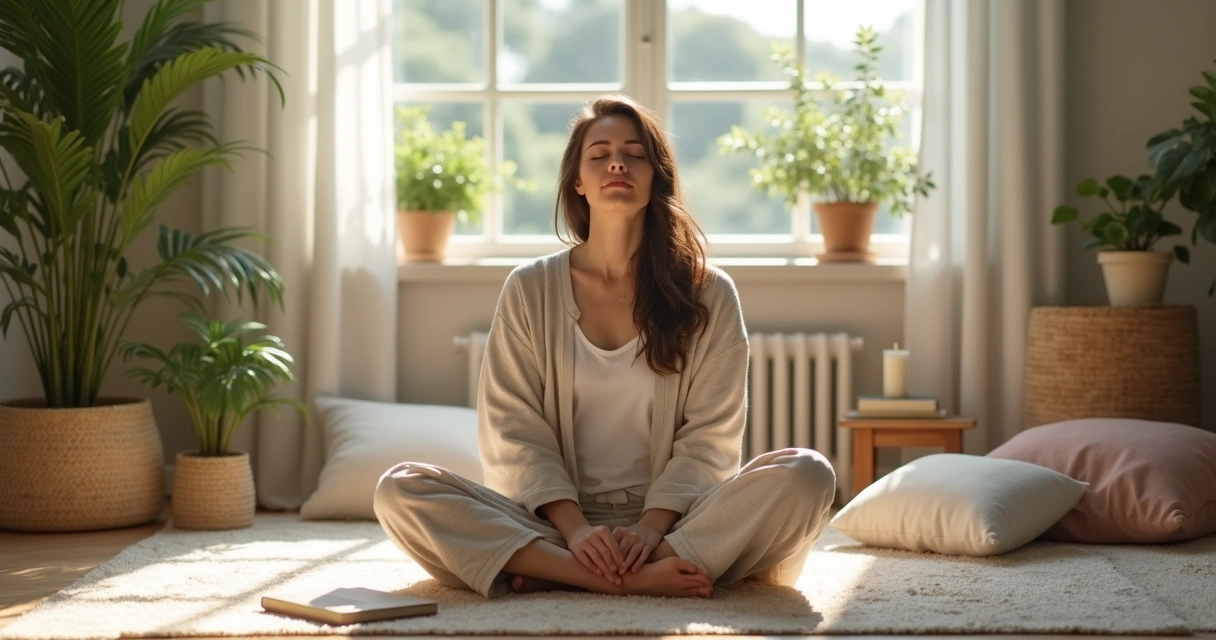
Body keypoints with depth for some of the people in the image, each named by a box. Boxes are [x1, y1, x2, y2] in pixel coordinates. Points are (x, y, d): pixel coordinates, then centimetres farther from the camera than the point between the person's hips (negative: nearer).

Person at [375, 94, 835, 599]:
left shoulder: (707, 293, 5)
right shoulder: (530, 289, 6)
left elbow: (708, 437, -1)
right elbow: (515, 432, -1)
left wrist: (653, 528, -17)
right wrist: (574, 529, -16)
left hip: (670, 516, 0)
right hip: (557, 519, 0)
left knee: (806, 474, -28)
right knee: (400, 490, -25)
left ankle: (553, 572, -30)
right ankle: (644, 578, -31)